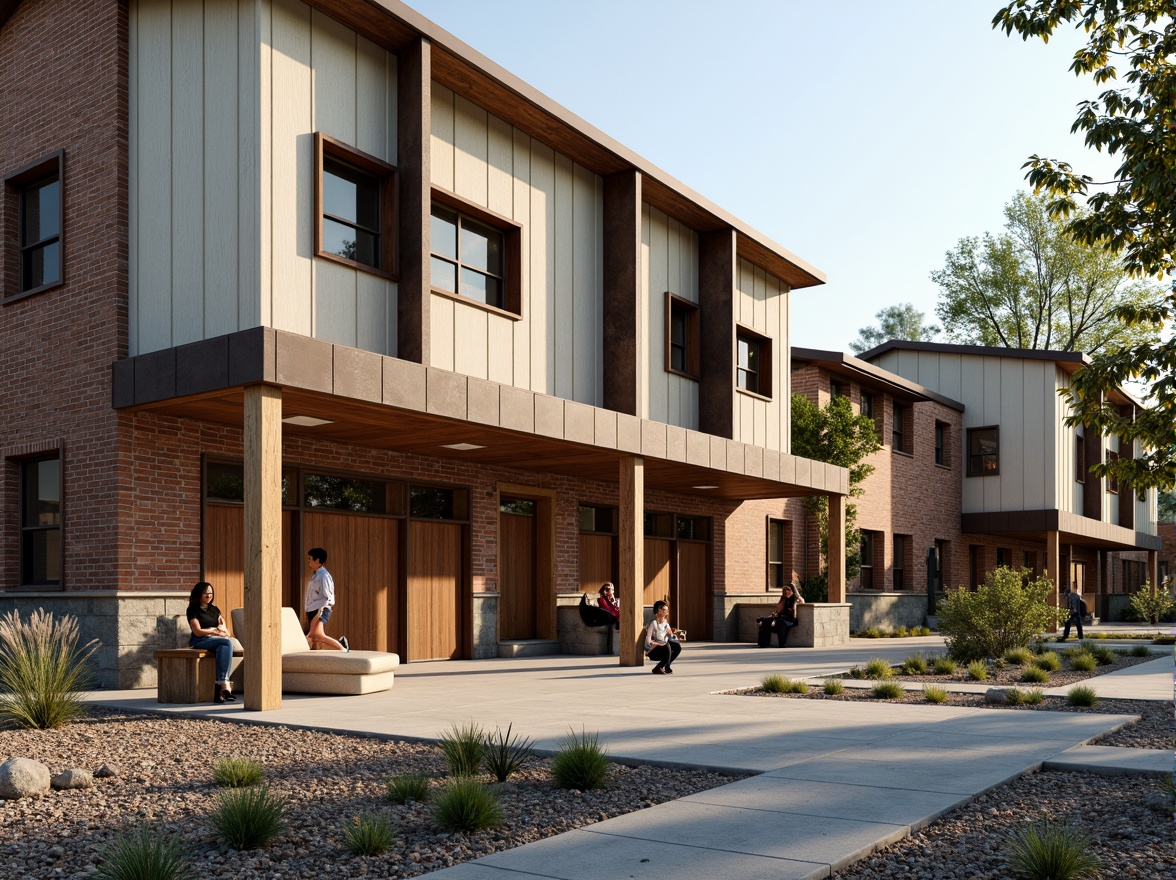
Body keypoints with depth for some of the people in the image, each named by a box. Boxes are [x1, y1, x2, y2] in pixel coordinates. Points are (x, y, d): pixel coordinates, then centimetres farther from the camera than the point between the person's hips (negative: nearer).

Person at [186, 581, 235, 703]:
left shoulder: (214, 609, 24)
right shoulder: (193, 610, 6)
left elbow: (225, 631, 17)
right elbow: (198, 632, -5)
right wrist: (216, 630, 1)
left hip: (217, 641, 4)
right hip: (199, 642, -4)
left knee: (224, 647, -36)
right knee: (227, 643, -34)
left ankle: (220, 686, -45)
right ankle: (225, 685, -41)